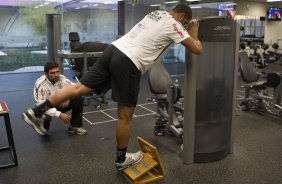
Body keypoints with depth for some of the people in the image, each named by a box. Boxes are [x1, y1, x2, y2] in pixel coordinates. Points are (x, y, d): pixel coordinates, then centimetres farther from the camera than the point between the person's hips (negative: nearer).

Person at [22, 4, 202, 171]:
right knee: (125, 116, 6)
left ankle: (36, 112, 14)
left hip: (114, 50, 8)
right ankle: (122, 159, 23)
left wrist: (186, 29, 40)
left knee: (80, 88, 12)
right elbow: (198, 50, 1)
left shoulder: (156, 13, 24)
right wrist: (194, 34, 21)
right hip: (128, 64, -8)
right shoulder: (173, 25, 0)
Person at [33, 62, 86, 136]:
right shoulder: (40, 84, -28)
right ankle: (44, 128, 3)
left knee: (78, 99, -16)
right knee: (44, 117, -38)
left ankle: (75, 126, -1)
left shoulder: (62, 78, -15)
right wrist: (59, 114, -40)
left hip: (61, 104, 4)